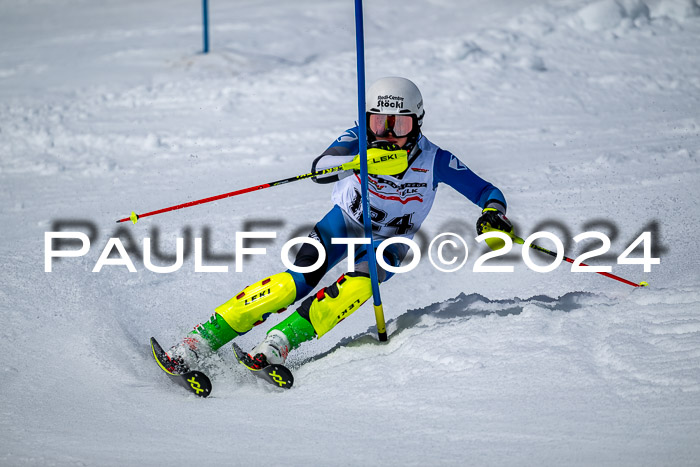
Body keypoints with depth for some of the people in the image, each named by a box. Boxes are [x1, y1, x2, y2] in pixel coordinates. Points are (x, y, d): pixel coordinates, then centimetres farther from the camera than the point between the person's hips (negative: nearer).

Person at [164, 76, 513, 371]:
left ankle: (282, 341, -37)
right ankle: (203, 339, -26)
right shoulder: (359, 140, -19)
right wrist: (364, 158, -54)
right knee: (299, 281, -24)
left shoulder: (435, 161, -19)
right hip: (345, 221, -1)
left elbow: (487, 192, -12)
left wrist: (493, 214, -36)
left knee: (359, 285, -33)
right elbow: (319, 169, -36)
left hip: (388, 243, 1)